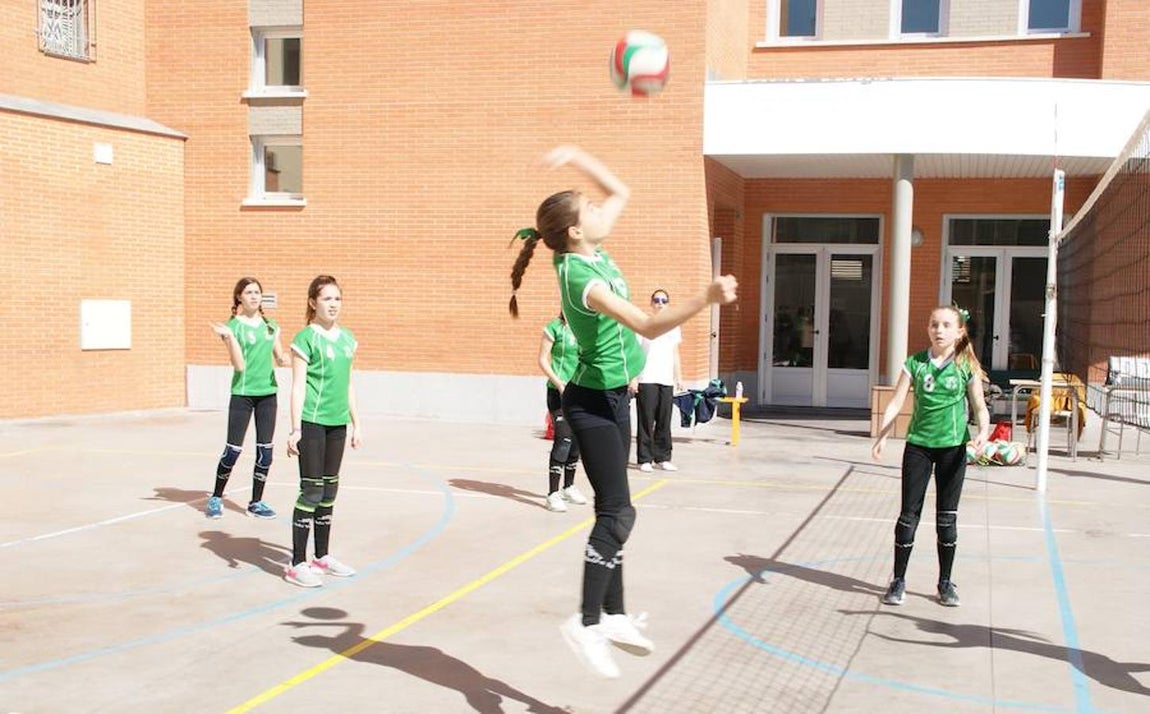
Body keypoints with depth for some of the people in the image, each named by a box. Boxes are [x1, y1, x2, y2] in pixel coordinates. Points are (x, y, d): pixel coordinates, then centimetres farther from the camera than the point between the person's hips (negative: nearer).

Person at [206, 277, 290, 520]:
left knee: (265, 449, 4)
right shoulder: (233, 327, -6)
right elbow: (240, 365, -13)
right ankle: (216, 498, 17)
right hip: (242, 393, -4)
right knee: (233, 449, -2)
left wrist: (285, 360, -8)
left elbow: (280, 358, 15)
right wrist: (229, 336, -23)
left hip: (268, 392, 5)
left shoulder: (271, 326, 10)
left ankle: (256, 502, 15)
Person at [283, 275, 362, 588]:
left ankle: (322, 556, 24)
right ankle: (297, 564, 3)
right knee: (311, 491, -4)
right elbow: (298, 386, -10)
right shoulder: (306, 338, -7)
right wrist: (295, 429, -14)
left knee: (329, 491, 13)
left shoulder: (347, 338, 12)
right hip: (312, 422, -6)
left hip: (337, 423, 7)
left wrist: (356, 424, 17)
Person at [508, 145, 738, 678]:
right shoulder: (582, 277, -23)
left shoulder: (591, 253, 3)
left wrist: (577, 158, 9)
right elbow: (648, 326, -30)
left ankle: (614, 615, 21)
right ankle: (587, 623, -7)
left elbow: (620, 192, 18)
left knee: (613, 511, 12)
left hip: (614, 397, 10)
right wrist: (707, 298, -36)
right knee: (617, 513, -12)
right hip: (593, 402, -10)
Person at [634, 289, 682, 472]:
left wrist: (679, 378, 15)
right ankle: (644, 459, 3)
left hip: (667, 381, 4)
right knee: (646, 421, -3)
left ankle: (662, 458, 14)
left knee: (664, 422, 5)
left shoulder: (673, 327, 15)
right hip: (646, 381, -4)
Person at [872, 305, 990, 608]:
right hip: (918, 444, 1)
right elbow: (896, 403, -3)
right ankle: (898, 580, 14)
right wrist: (882, 436, -16)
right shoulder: (915, 363, 0)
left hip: (953, 446, 0)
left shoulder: (966, 367, -1)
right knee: (909, 514, 3)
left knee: (947, 517, 8)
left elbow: (980, 406, 2)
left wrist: (983, 430, -19)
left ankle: (945, 581, 21)